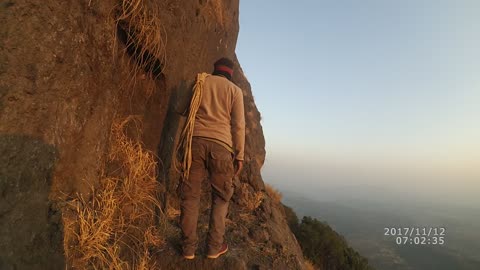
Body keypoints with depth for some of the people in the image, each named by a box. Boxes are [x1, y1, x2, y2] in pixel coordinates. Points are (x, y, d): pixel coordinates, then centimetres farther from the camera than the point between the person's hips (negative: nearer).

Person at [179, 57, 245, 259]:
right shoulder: (235, 90, 11)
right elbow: (238, 125, 4)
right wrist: (239, 155, 6)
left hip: (196, 139, 2)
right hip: (221, 144, -1)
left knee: (190, 195, 8)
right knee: (221, 197, 11)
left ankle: (189, 247, 14)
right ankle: (215, 246, 14)